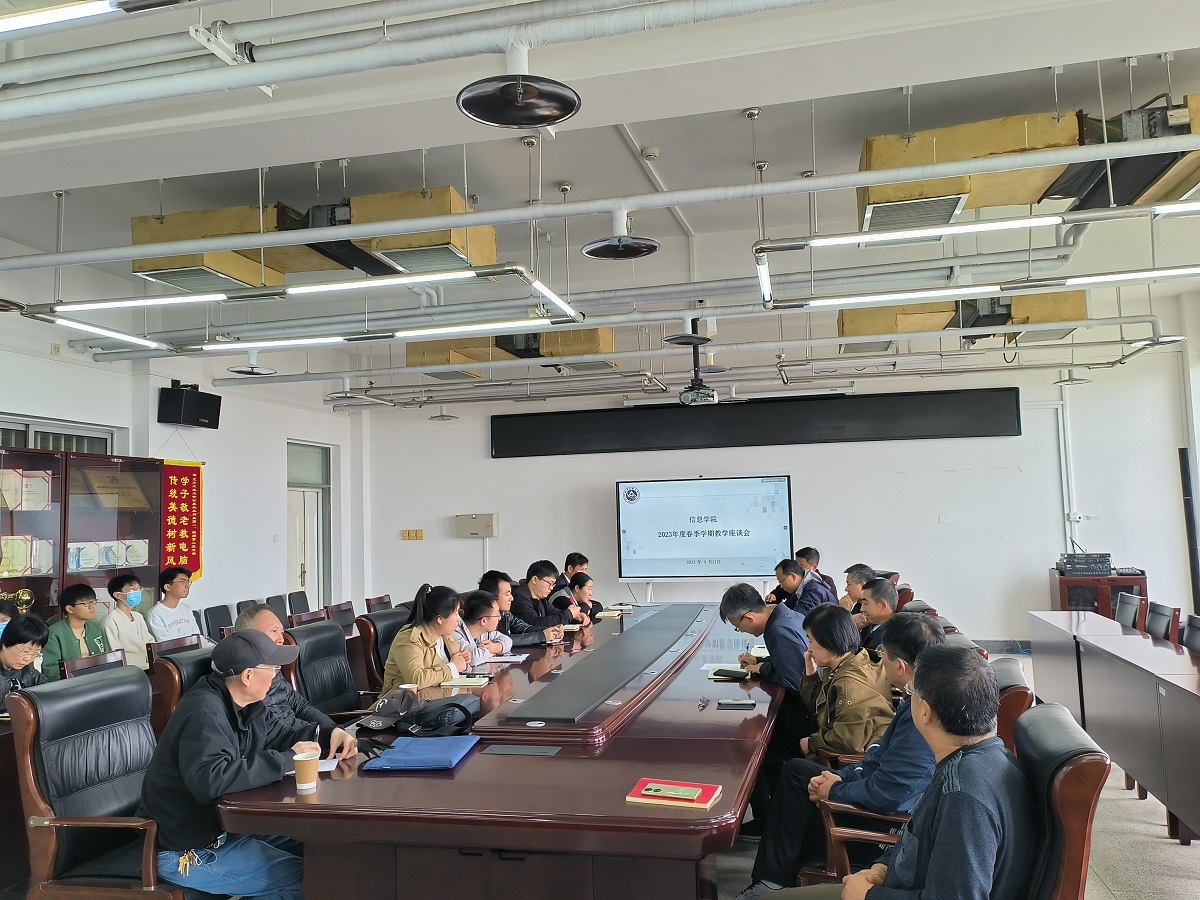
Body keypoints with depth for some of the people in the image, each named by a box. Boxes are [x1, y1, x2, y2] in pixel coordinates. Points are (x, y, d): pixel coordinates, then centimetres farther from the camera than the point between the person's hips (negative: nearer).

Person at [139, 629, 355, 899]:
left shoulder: (240, 705, 3)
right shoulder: (205, 712, -27)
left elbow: (278, 733, 18)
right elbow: (211, 780, -43)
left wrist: (329, 734, -1)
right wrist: (288, 759, -33)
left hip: (222, 825, 10)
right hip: (186, 851, -10)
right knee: (303, 878, -14)